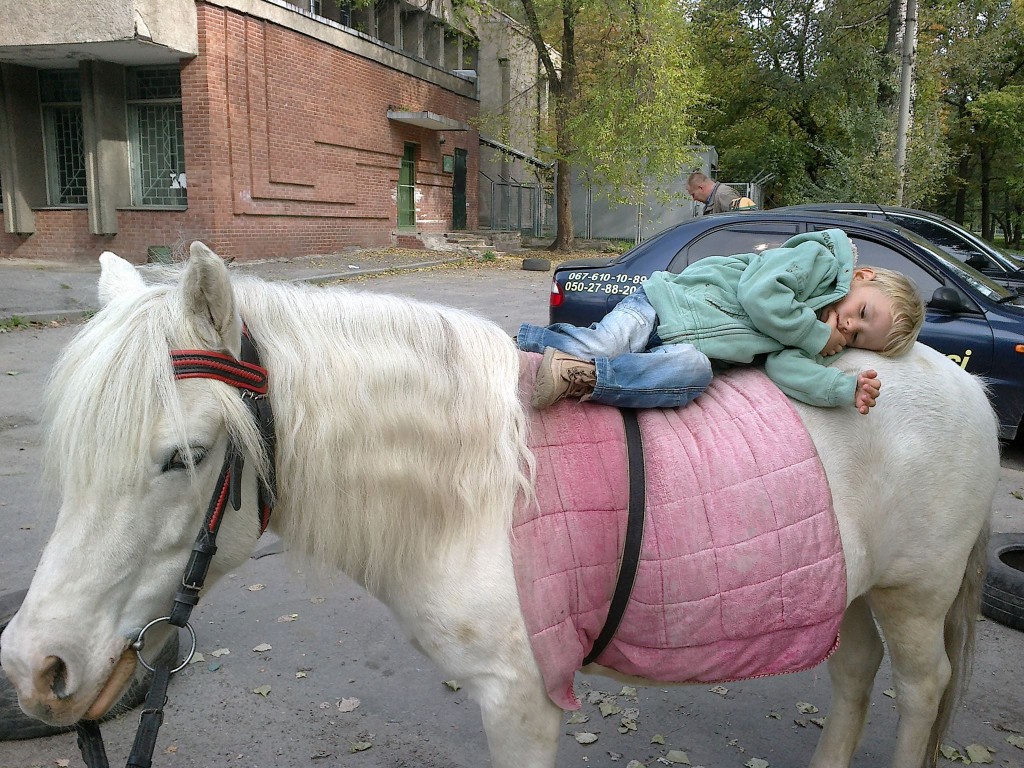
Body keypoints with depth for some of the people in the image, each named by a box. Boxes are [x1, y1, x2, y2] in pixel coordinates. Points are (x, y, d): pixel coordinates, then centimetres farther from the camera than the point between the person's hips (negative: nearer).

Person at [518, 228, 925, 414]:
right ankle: (512, 340, -10)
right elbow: (758, 294, -18)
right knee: (599, 348, -29)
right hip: (666, 305, -6)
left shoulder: (814, 346, 13)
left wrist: (848, 388, -21)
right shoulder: (820, 258, -3)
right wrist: (817, 336, -7)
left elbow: (787, 366, -8)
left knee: (695, 371, -26)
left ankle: (580, 377, -19)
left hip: (687, 348, 6)